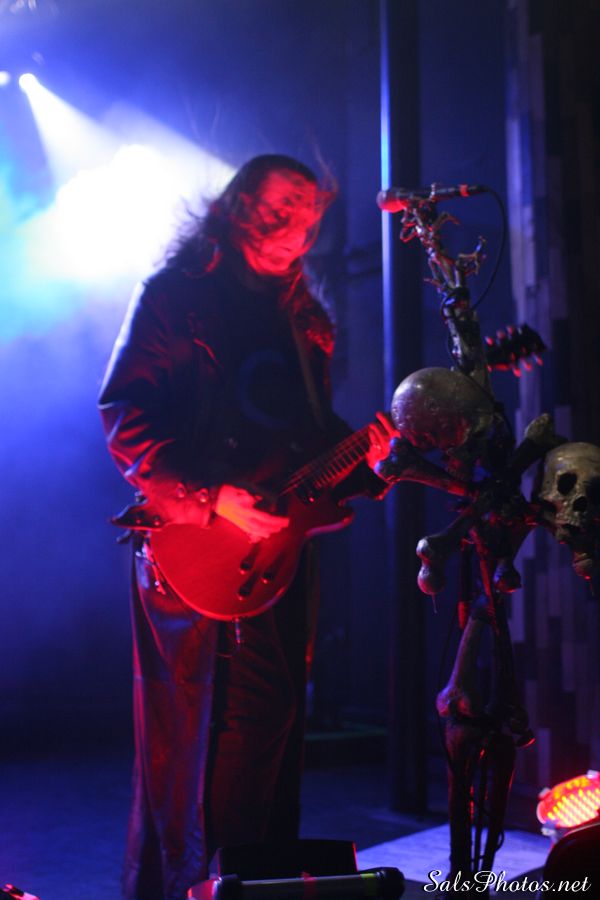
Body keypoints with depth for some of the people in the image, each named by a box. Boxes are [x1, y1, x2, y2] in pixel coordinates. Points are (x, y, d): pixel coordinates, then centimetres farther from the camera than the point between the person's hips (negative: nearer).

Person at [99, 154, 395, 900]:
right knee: (191, 733, -1)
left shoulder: (302, 319, 17)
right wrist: (211, 501, -19)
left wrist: (360, 455, -2)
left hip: (278, 548, 6)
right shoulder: (176, 293, -3)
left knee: (271, 727, 9)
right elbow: (125, 418, -11)